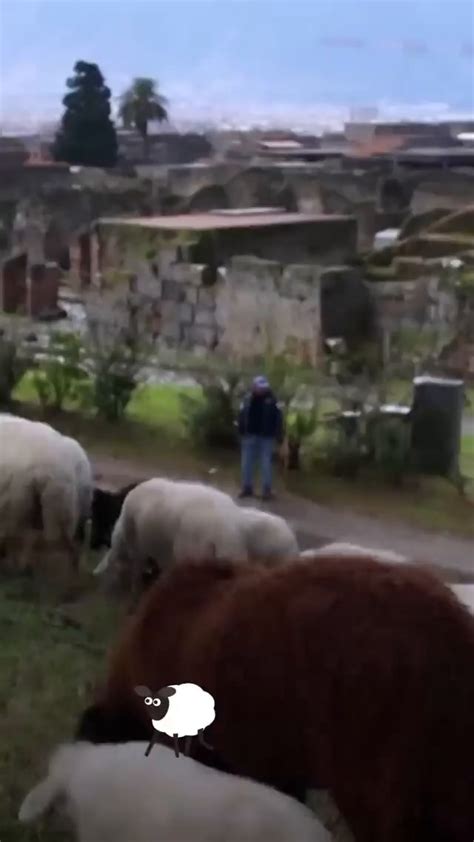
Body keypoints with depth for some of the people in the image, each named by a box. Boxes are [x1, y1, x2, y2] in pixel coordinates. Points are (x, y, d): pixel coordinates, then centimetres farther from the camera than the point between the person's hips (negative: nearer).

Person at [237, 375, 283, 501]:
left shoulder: (271, 400, -5)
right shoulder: (248, 400, 1)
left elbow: (278, 418, -4)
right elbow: (242, 417, 6)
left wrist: (278, 436, -7)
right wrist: (241, 433, 4)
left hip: (266, 437, -3)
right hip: (250, 435, 3)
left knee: (266, 463, 0)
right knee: (247, 463, 7)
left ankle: (267, 490, 5)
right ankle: (247, 488, 18)